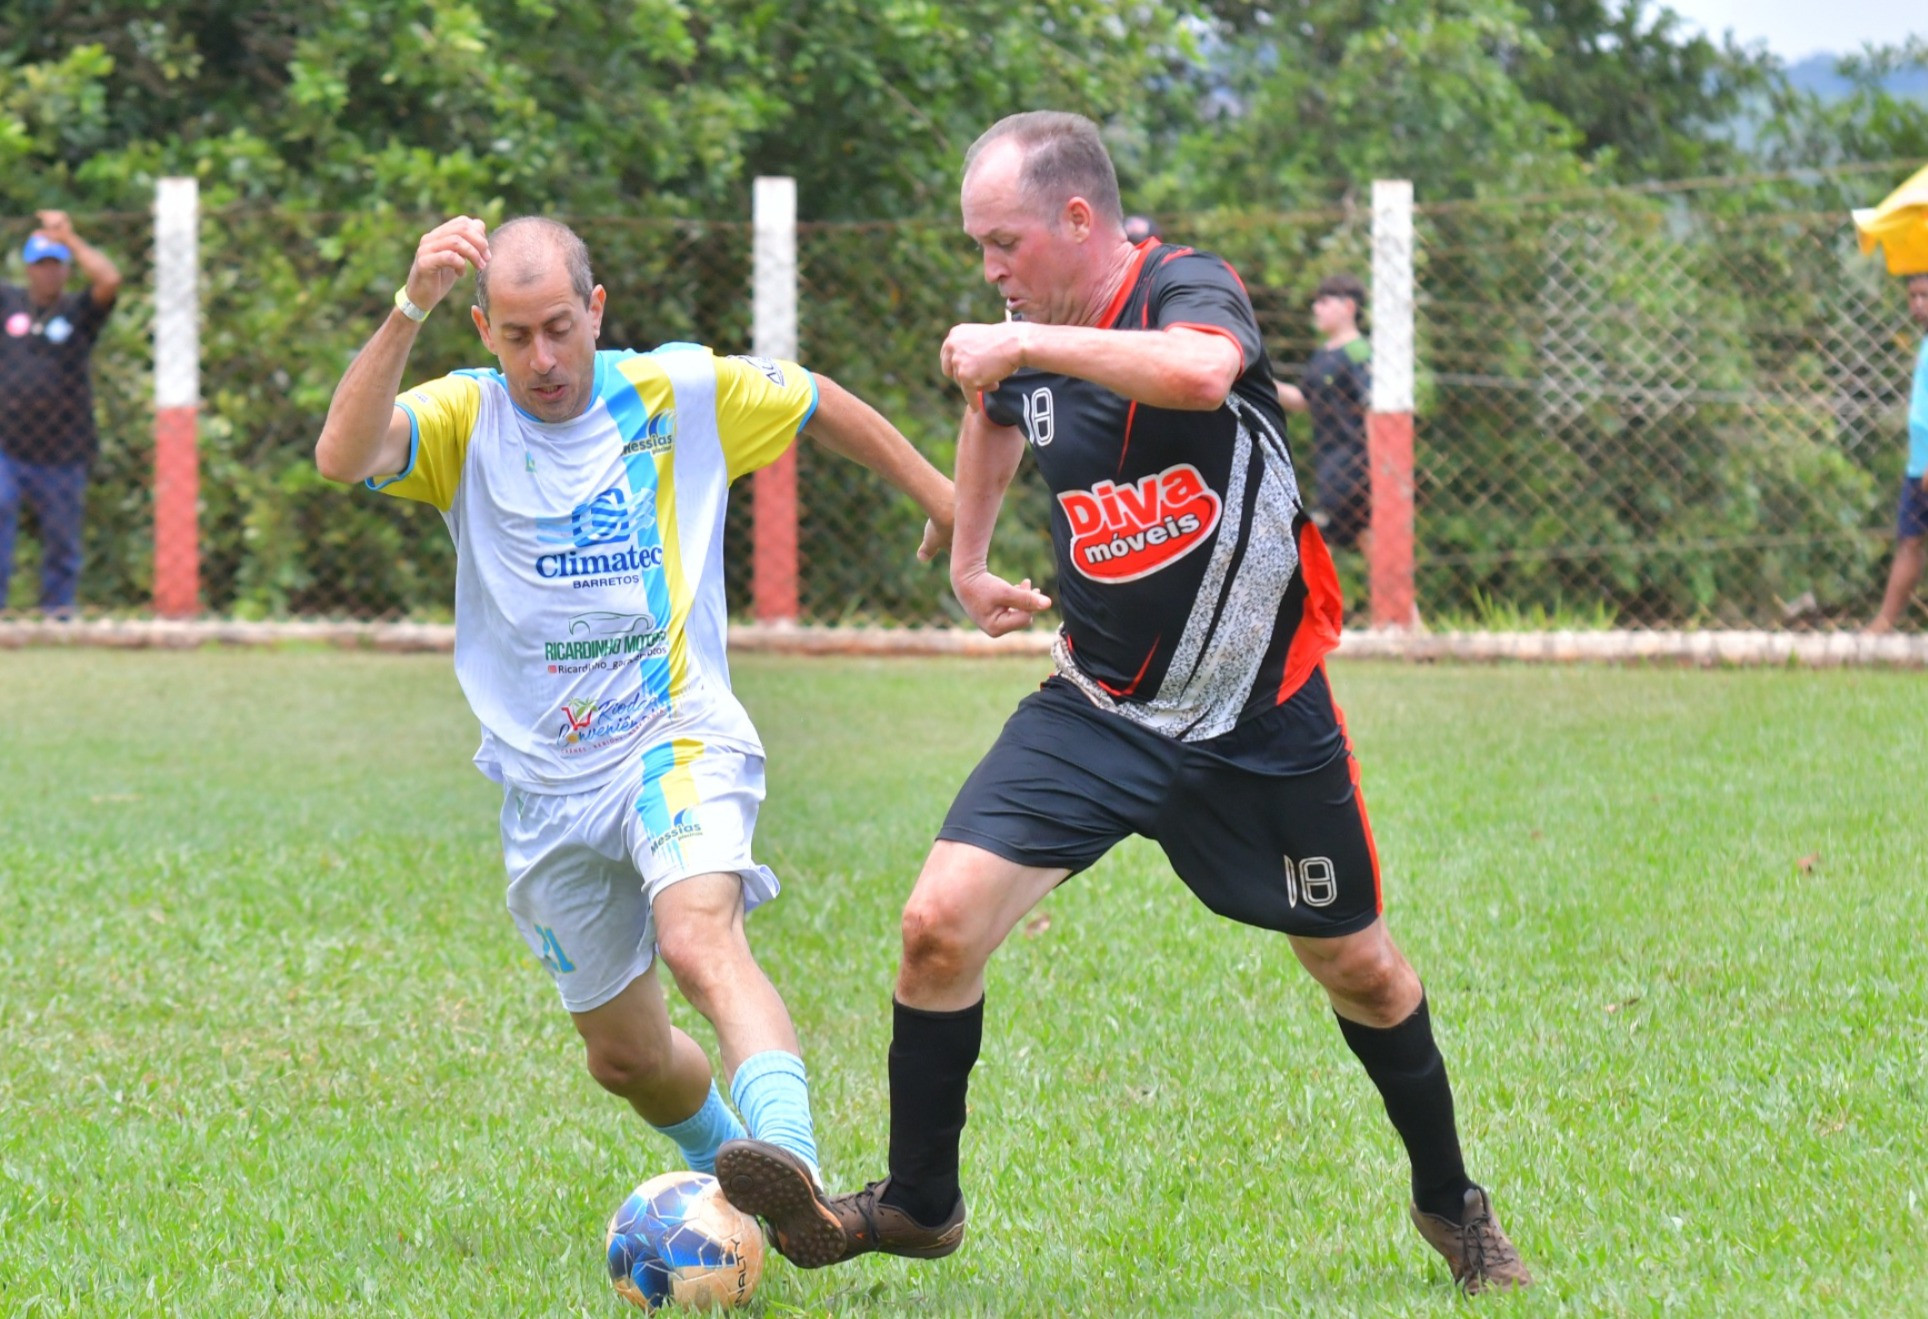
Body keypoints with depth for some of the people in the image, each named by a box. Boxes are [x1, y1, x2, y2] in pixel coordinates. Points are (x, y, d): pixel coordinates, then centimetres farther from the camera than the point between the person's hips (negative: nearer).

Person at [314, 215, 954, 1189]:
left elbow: (823, 407, 18)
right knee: (625, 1055, 11)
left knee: (700, 942, -32)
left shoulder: (682, 391, 0)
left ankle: (791, 1171, -50)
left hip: (677, 735, -3)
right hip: (545, 779, 3)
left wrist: (943, 502, 24)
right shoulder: (463, 419, -2)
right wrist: (410, 309, -35)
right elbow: (342, 457, -23)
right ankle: (724, 1167, 40)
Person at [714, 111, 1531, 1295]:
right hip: (1099, 710, 4)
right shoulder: (1028, 346, 0)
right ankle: (917, 1206, 3)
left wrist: (1025, 345, -39)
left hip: (1263, 722, -4)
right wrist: (968, 563, 28)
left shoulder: (1190, 290, -19)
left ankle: (1452, 1203, 36)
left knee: (1358, 968, 11)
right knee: (941, 922, -14)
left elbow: (1200, 368, -45)